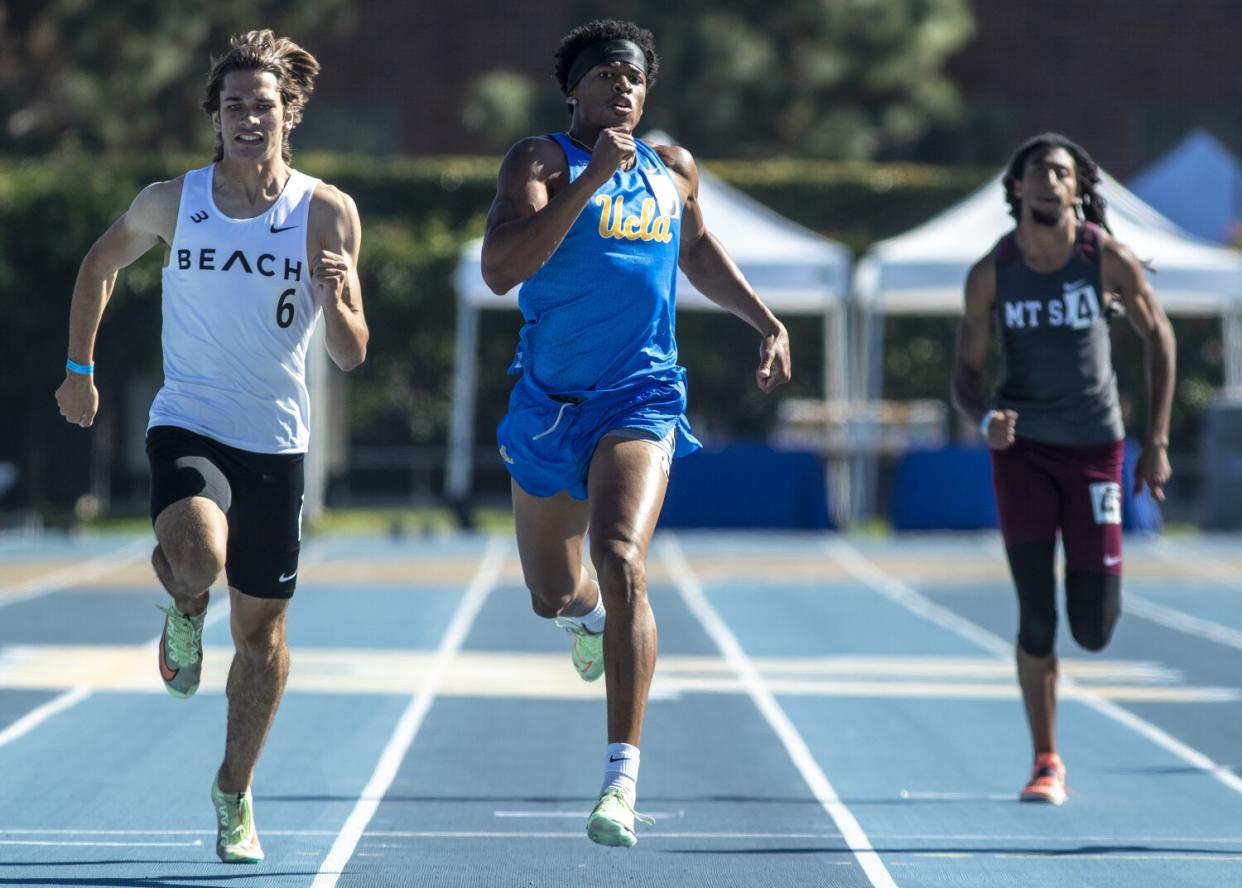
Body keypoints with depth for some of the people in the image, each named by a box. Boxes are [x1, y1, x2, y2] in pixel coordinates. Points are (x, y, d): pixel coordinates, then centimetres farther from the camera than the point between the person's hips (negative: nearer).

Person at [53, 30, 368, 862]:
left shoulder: (328, 213, -5)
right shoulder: (171, 202, -3)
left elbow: (352, 356, -6)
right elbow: (101, 264, 17)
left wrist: (336, 298, -26)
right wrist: (79, 368, 15)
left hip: (276, 442, 1)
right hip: (187, 425, -1)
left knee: (262, 628, 9)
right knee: (197, 555, -32)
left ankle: (235, 792, 30)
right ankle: (185, 609, 6)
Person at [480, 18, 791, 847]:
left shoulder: (673, 171, 9)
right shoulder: (541, 160, -5)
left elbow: (699, 251, 30)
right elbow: (501, 269, -22)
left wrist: (768, 323, 21)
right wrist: (591, 178, -25)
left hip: (640, 402, 0)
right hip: (549, 402, 0)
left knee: (622, 563, -23)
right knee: (552, 594, 15)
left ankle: (623, 777, -26)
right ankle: (588, 617, 57)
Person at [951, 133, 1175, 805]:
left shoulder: (1108, 259, -8)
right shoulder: (991, 274, -6)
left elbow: (1159, 337, 4)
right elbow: (965, 373, 0)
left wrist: (1157, 441, 1)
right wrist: (983, 419, -24)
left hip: (1094, 447, 0)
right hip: (1021, 447, 0)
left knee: (1094, 632, -2)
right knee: (1036, 619, -6)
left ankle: (1096, 583, 38)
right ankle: (1047, 763, 8)